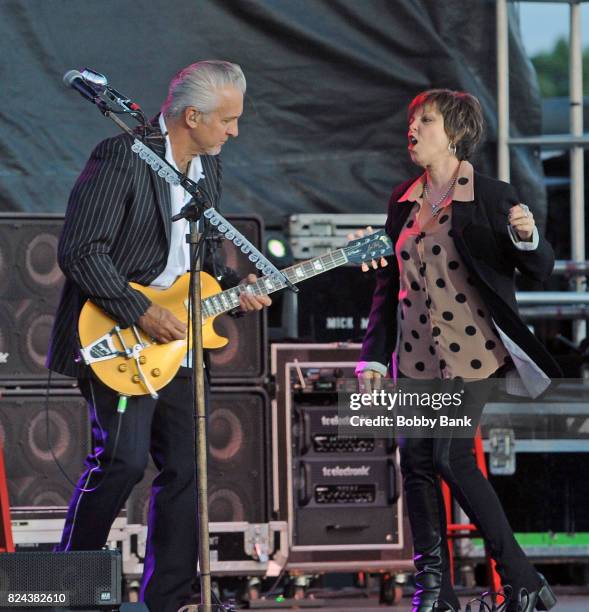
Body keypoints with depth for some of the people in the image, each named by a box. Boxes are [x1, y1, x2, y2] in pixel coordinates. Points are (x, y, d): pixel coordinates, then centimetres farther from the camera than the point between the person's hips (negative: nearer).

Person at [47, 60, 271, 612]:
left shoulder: (207, 166, 12)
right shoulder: (121, 157, -15)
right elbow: (79, 251, -19)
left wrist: (233, 288, 5)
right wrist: (140, 313, -21)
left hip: (173, 342, 8)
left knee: (184, 468, 5)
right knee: (123, 457, -18)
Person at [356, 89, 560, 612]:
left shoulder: (490, 197, -6)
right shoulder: (403, 201, 11)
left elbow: (540, 270, -4)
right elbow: (389, 282, 15)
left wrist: (526, 237, -26)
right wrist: (374, 353, 11)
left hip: (470, 351, -6)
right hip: (416, 353, 6)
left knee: (452, 457, -12)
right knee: (415, 458, 1)